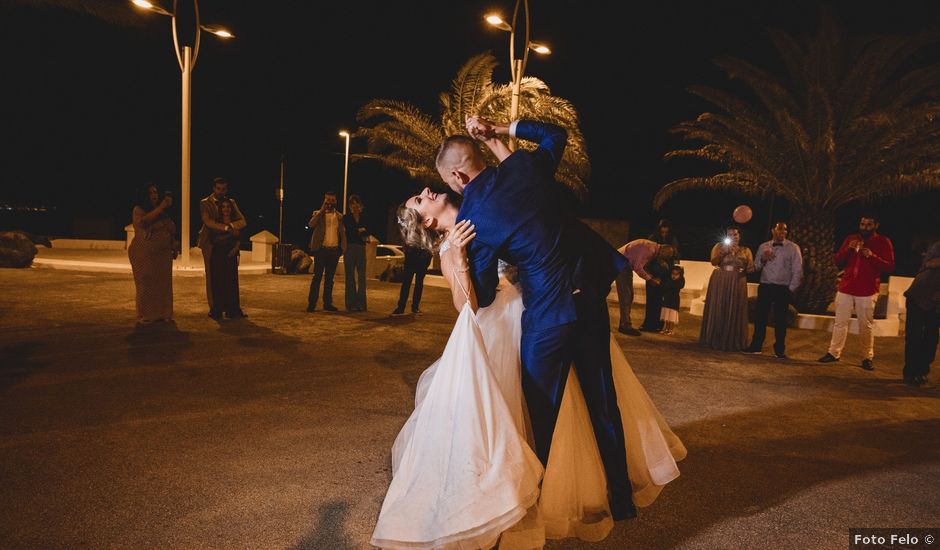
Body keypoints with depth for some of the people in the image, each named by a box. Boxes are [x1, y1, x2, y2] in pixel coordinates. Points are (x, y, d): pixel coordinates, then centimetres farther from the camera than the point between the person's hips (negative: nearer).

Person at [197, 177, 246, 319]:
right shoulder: (205, 203, 2)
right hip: (211, 243, -3)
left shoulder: (231, 202, 11)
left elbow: (242, 221, -1)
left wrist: (231, 226, -20)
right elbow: (207, 221, -16)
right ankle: (214, 308, 6)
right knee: (212, 277, 0)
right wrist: (224, 227, -28)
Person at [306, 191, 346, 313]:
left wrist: (343, 248, 3)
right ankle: (311, 304, -3)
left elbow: (343, 233, 15)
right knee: (317, 277, -5)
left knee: (330, 278, 8)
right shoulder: (317, 214, 5)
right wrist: (322, 210, -15)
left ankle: (327, 303, 14)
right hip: (321, 249, -3)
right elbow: (311, 225, -15)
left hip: (334, 251, 3)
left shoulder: (339, 216, 13)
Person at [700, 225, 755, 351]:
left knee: (734, 312, 2)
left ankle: (732, 342, 10)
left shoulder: (746, 250, 10)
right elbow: (714, 262, -8)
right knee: (717, 310, 1)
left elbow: (751, 269, 6)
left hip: (737, 284, 1)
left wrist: (745, 269, -16)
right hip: (719, 282, -1)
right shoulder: (719, 246, 6)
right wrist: (723, 252, -22)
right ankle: (714, 340, 9)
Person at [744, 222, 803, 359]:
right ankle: (756, 346, 14)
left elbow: (797, 271, -1)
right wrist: (762, 259, -8)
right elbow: (756, 267, 13)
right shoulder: (763, 247, 10)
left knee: (780, 320, 3)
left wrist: (791, 290, -6)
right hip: (765, 286, 3)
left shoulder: (793, 248, 1)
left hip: (783, 288, -3)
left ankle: (779, 350, 11)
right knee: (759, 317, 4)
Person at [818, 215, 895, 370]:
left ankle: (868, 357, 9)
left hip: (867, 292, -3)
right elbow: (837, 261, 10)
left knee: (866, 326, -1)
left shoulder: (883, 242, 2)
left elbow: (890, 267, -4)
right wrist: (848, 249, -7)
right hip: (845, 288, 3)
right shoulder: (851, 239, 11)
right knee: (840, 322, 5)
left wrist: (872, 256, -18)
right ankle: (834, 353, 12)